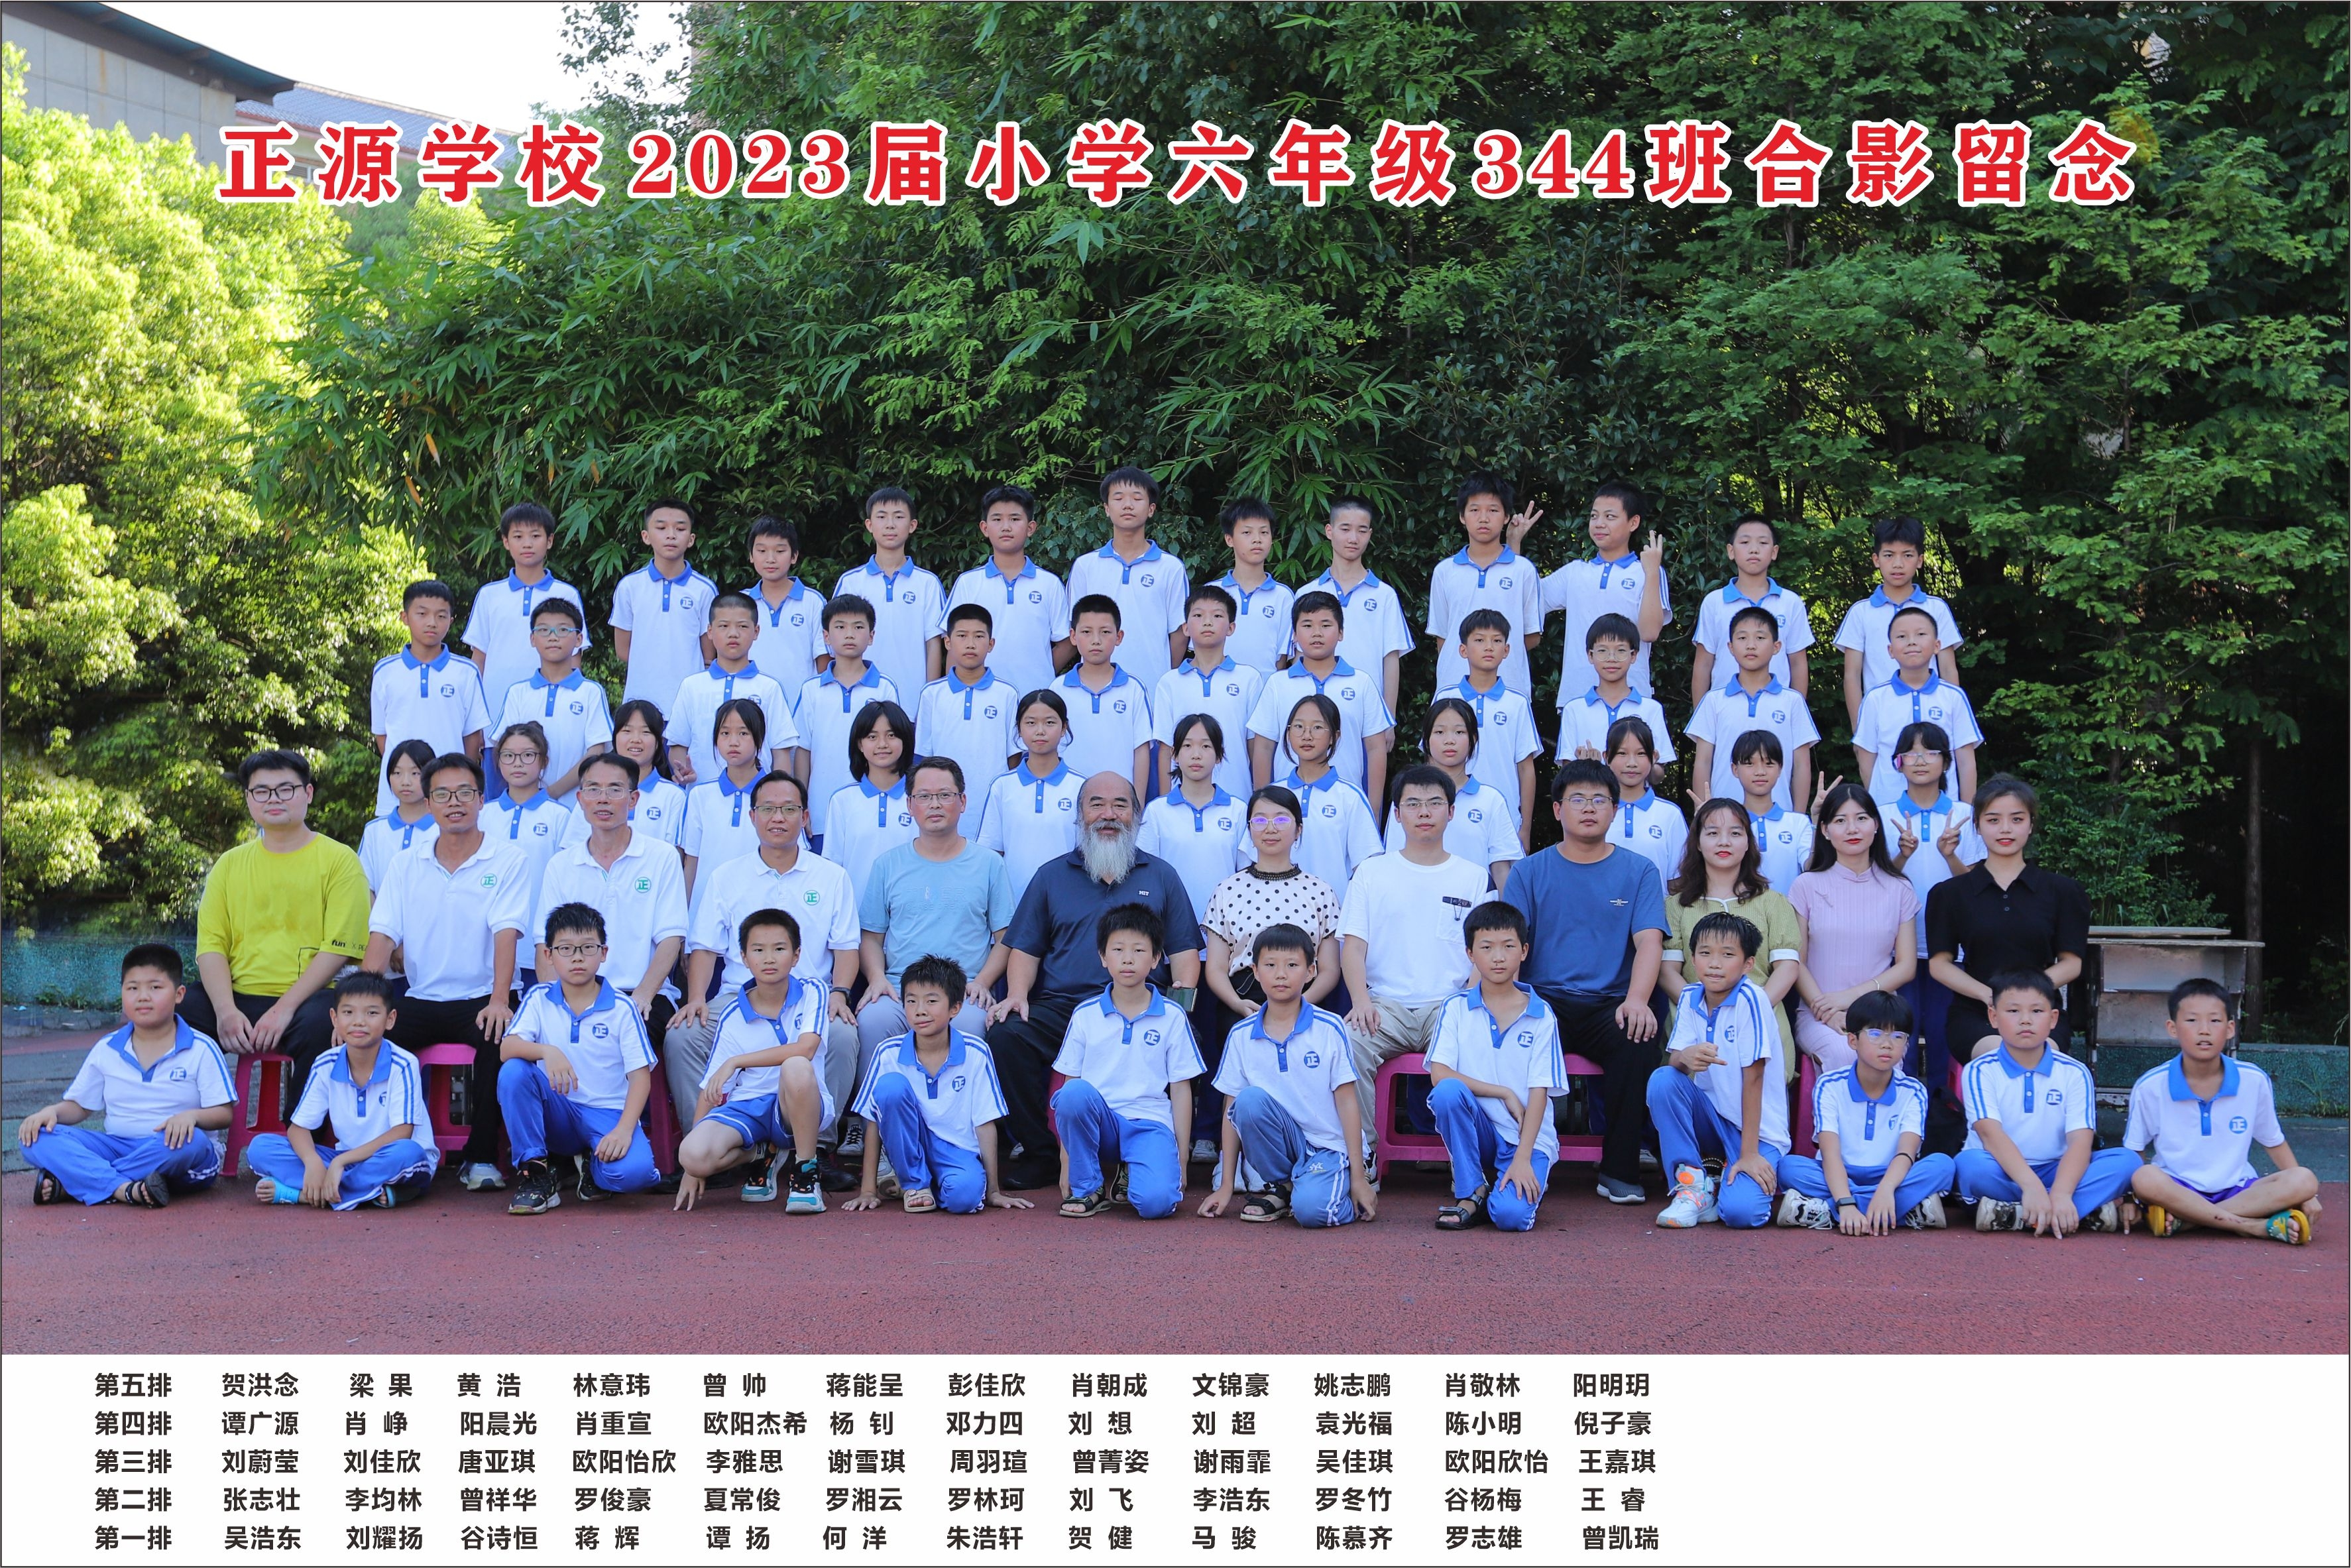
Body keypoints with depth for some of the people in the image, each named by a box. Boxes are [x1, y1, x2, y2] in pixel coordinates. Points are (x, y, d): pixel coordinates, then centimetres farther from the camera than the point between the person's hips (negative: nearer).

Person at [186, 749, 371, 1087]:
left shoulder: (338, 860, 5)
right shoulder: (230, 864, 18)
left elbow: (338, 948, -5)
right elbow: (211, 943, 8)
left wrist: (285, 1008, -16)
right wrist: (225, 1010, -11)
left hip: (306, 999, -3)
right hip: (236, 995, 4)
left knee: (318, 1023, -36)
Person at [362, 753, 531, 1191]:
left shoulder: (507, 861, 1)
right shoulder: (406, 865, 12)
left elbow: (506, 932, -12)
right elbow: (383, 935, 3)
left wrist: (499, 1000, -26)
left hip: (480, 1000, -3)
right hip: (419, 1001, 4)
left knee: (497, 1036, -34)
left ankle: (481, 1157, -18)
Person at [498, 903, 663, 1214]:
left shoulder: (621, 1010, -2)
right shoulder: (539, 1000, 3)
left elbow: (640, 1076, -6)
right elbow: (506, 1048, -12)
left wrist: (624, 1129, -22)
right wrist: (547, 1051, -33)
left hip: (608, 1114, -2)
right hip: (557, 1115, 2)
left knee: (633, 1171, -33)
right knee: (513, 1072, -26)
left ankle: (595, 1169, 7)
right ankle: (534, 1172, -13)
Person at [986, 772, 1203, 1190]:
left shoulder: (1161, 875, 19)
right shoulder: (1052, 875, 20)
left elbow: (1184, 949, 15)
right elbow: (1026, 948, 17)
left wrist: (1183, 991, -5)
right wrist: (1017, 994, -2)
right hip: (1059, 1007, 1)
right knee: (1004, 1036, -28)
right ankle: (1040, 1153, -12)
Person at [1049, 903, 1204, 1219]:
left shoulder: (1172, 1017, 5)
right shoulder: (1085, 1015, 6)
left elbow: (1181, 1089, 6)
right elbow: (1070, 1084, 5)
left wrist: (1181, 1160, 2)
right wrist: (1066, 1163, 1)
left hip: (1151, 1124, -1)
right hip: (1097, 1122, 1)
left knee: (1157, 1202, -30)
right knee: (1075, 1093, -35)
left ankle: (1130, 1174, 9)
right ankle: (1087, 1188, -11)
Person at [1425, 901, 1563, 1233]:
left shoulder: (1541, 1016, -1)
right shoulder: (1456, 1009, 1)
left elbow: (1539, 1093, -6)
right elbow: (1439, 1074, -10)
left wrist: (1522, 1159, -16)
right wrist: (1505, 1094, -15)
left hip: (1527, 1137, -2)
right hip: (1478, 1130, 2)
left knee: (1511, 1215, -28)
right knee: (1448, 1091, -31)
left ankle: (1525, 1178, 9)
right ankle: (1471, 1193, -13)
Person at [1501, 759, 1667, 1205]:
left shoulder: (1639, 872, 13)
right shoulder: (1529, 872, 14)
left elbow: (1649, 942, 0)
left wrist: (1636, 1001, -20)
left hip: (1610, 1004, 0)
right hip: (1544, 1002, 0)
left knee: (1640, 1041, -33)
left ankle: (1620, 1171, -18)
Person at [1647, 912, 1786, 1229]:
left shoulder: (1750, 999, -19)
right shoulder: (1690, 997, -1)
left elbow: (1753, 1077, -20)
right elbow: (1673, 1057, -8)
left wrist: (1749, 1153, -20)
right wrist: (1685, 1057, -34)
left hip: (1758, 1128, -5)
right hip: (1712, 1118, 5)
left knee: (1739, 1211, -27)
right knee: (1662, 1079, -22)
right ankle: (1692, 1183, -8)